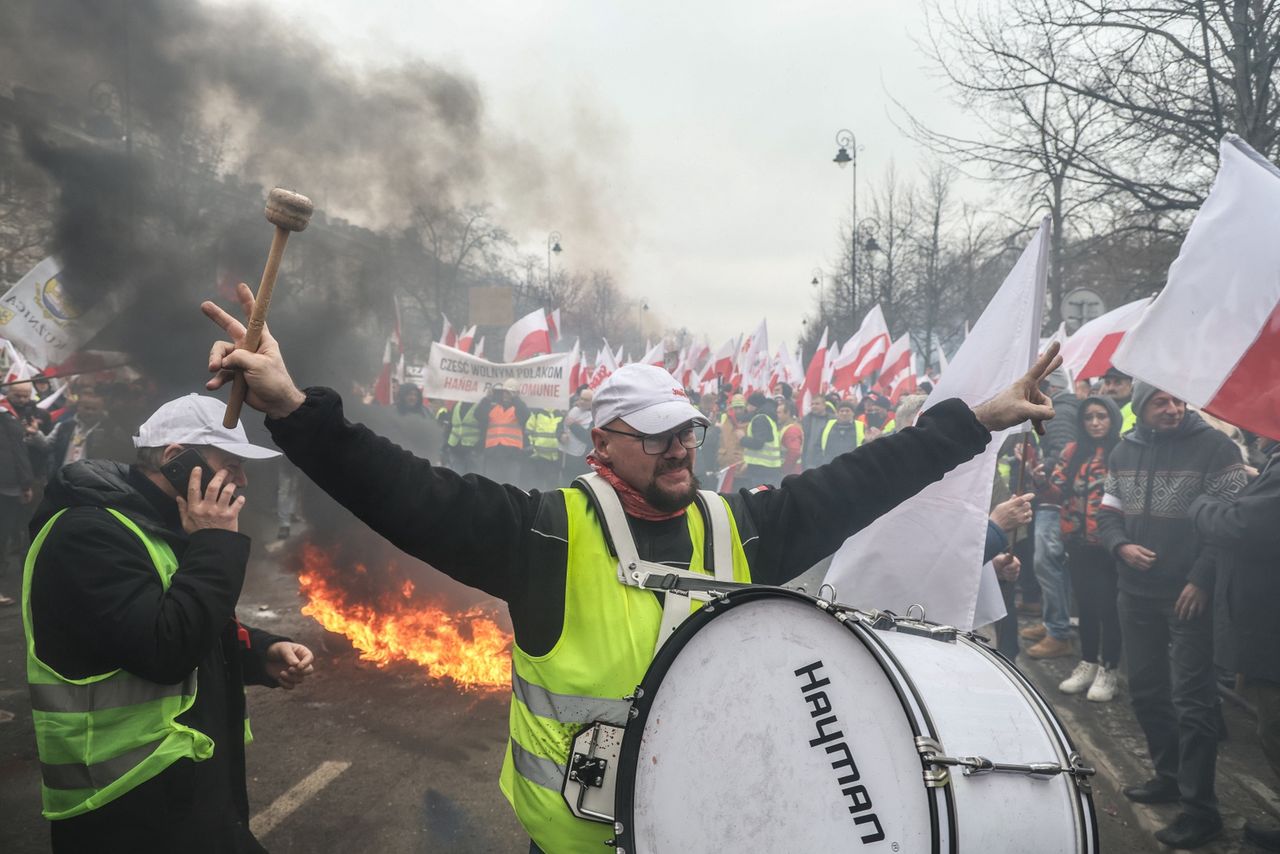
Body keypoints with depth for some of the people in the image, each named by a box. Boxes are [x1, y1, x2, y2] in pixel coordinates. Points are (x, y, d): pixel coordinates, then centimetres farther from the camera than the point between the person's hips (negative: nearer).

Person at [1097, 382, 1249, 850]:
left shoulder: (1214, 447, -9)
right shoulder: (1123, 452, 7)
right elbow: (1107, 512, 13)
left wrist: (1201, 579, -16)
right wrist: (1120, 546, -8)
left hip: (1191, 595, -6)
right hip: (1136, 593, 6)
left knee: (1192, 701, -3)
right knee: (1146, 689, 15)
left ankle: (1200, 808, 6)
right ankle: (1170, 776, 33)